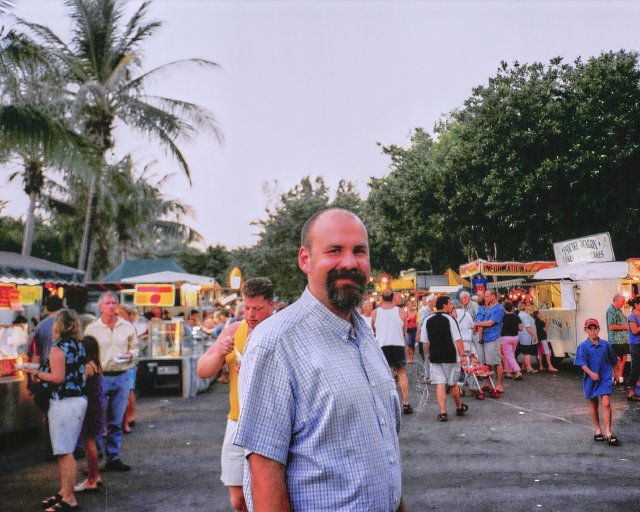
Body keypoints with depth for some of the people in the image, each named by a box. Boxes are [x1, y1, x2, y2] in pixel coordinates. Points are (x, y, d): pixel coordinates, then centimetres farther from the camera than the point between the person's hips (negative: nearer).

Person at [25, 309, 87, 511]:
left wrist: (37, 373, -7)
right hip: (79, 399, 8)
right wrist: (42, 375, 18)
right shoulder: (79, 347, 9)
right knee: (64, 451, 18)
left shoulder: (58, 349, -14)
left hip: (64, 403, -8)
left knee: (64, 451, -1)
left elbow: (57, 378, -20)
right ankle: (64, 492, 27)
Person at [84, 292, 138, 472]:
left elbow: (135, 347, 15)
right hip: (100, 377, -2)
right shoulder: (92, 328, 0)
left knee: (116, 421, 10)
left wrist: (131, 355, -7)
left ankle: (113, 458, 19)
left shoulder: (128, 327, 6)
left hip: (122, 377, 3)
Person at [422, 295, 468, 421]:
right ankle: (459, 407, 31)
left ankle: (443, 412, -3)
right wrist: (463, 355, -8)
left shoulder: (428, 320, 5)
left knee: (440, 384, 3)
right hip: (450, 356, -3)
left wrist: (429, 353, 22)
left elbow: (424, 340, 10)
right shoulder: (449, 319, -10)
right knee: (453, 383, 13)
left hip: (435, 357, 3)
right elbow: (458, 339, -12)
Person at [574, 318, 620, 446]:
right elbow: (582, 364, -12)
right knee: (593, 405, 13)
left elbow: (613, 361, 12)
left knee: (606, 404, -11)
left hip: (605, 378, 0)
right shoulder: (583, 346, -7)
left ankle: (608, 433, -8)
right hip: (590, 379, 0)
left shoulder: (606, 344, -1)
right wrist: (591, 373, -26)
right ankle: (598, 430, 27)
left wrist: (613, 373, 18)